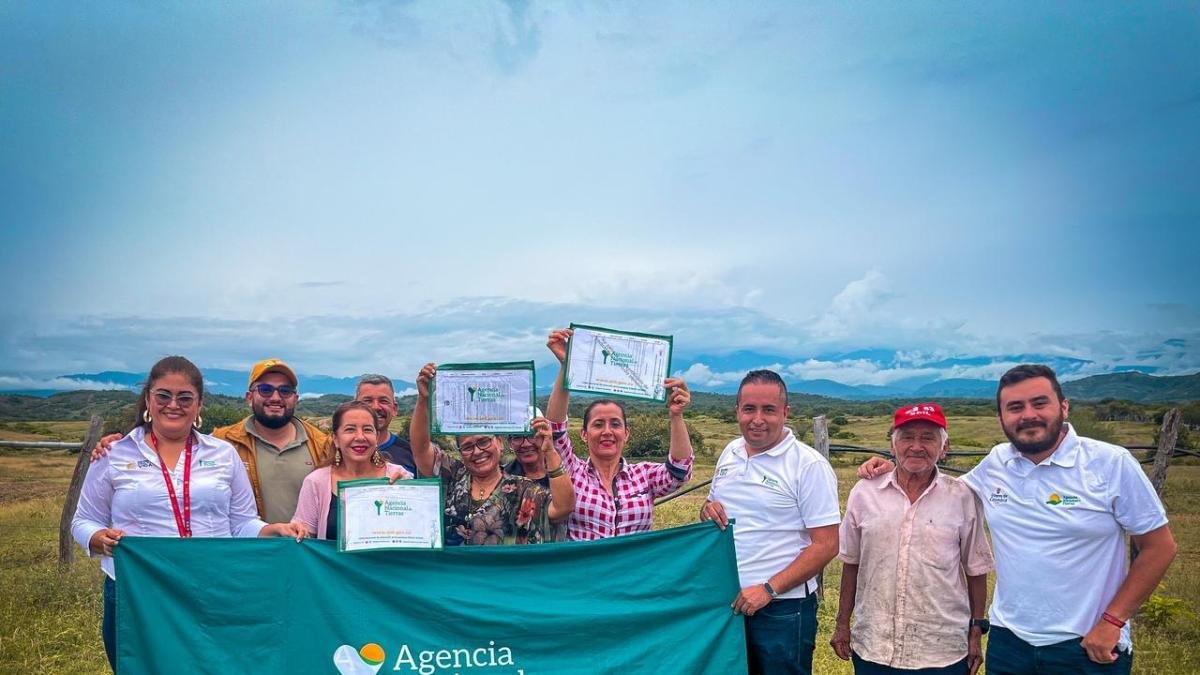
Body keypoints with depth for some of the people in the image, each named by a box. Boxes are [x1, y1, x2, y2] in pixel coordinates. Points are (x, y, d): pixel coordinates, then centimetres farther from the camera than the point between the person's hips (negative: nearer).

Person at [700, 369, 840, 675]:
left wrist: (768, 589, -20)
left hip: (781, 608, -6)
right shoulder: (730, 453, 6)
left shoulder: (809, 465, -13)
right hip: (727, 601, 6)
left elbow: (826, 545, -14)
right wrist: (708, 509, -5)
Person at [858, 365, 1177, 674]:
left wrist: (1112, 622, -10)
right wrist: (895, 470, 2)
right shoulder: (995, 463, 0)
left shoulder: (1112, 464, -10)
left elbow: (1159, 547, -6)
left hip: (1088, 647, -3)